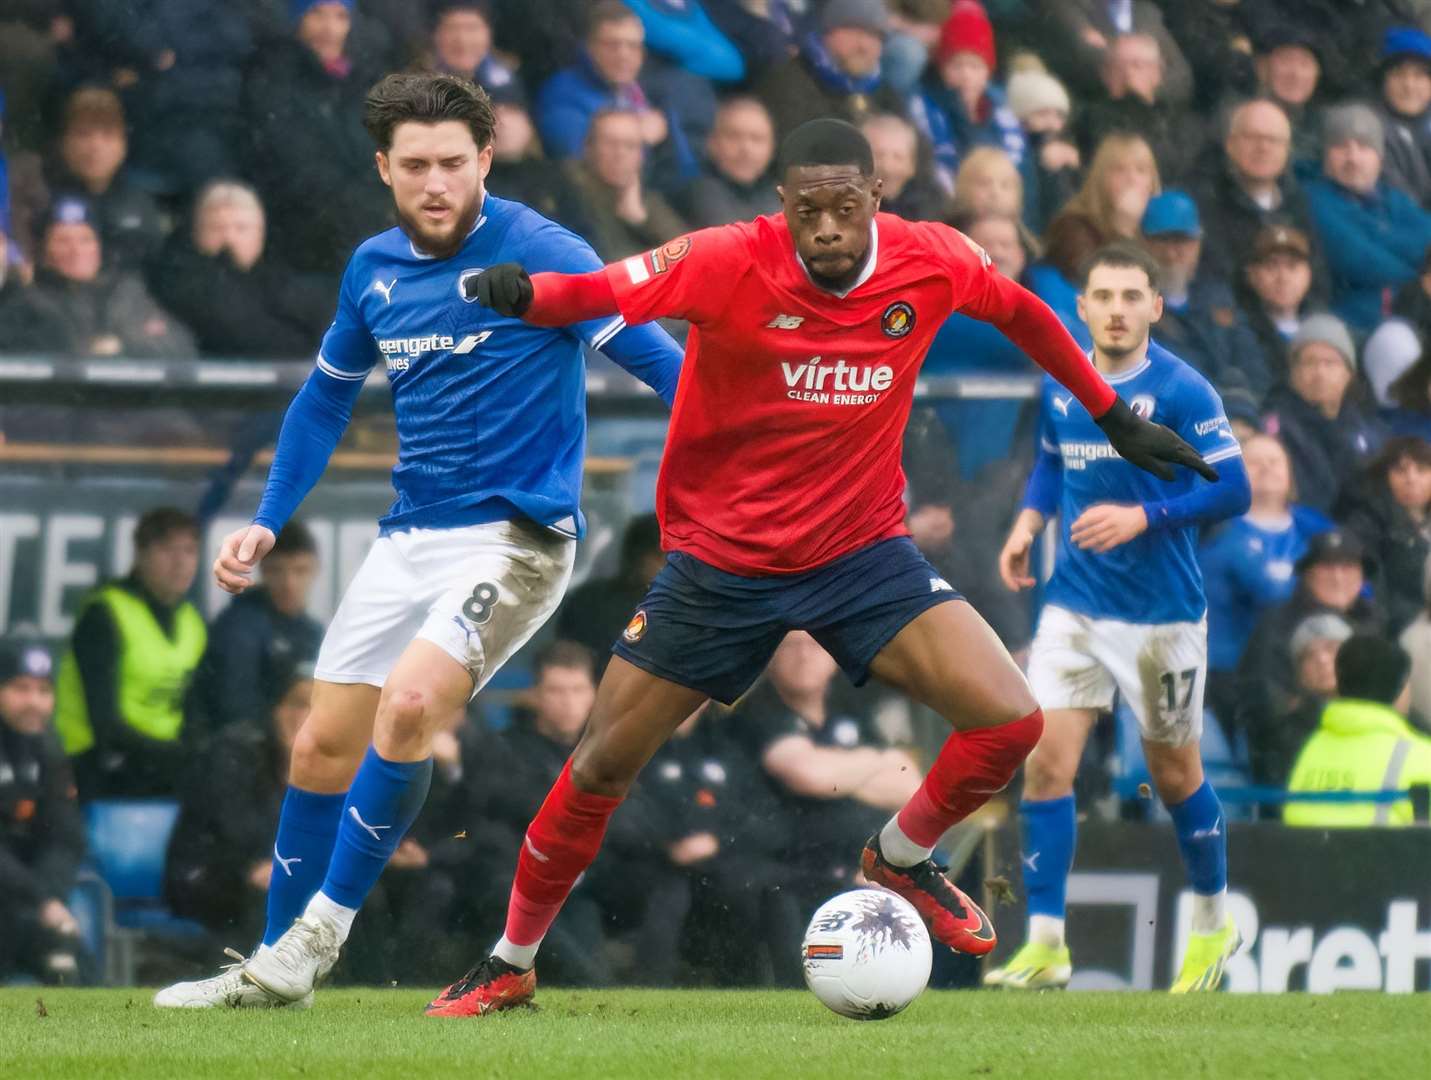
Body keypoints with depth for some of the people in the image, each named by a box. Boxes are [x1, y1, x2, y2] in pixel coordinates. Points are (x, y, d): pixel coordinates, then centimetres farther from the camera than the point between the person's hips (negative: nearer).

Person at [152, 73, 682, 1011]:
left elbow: (652, 354, -18)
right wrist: (267, 525, 16)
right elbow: (327, 397, 22)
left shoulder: (539, 254, -13)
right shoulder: (376, 269, 7)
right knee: (322, 748, 6)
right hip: (411, 538, 7)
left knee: (408, 706, -26)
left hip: (515, 535, -7)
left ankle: (318, 934, -14)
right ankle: (275, 972, 20)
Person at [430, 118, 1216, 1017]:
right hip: (721, 561, -2)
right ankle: (511, 965, 24)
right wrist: (522, 293, -44)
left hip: (863, 553, 2)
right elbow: (594, 294, -23)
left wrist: (1116, 417, 16)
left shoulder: (930, 262, -11)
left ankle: (903, 858, 15)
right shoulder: (728, 265, -20)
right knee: (605, 763, 2)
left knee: (1011, 721, -16)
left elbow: (1022, 311, 9)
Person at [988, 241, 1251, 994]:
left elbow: (1233, 491, -15)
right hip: (1074, 608, 4)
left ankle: (1213, 925, 33)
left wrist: (1143, 517, -25)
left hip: (1163, 614, -4)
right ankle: (1045, 945, -8)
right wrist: (1029, 521, 5)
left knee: (1174, 776, 10)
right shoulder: (1060, 386, 4)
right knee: (1046, 762, -10)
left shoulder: (1180, 392, -13)